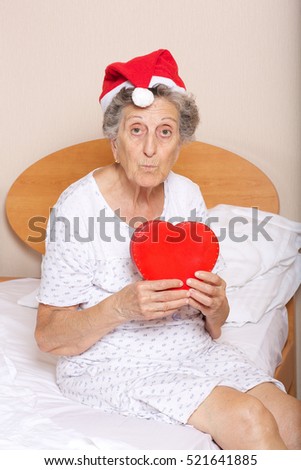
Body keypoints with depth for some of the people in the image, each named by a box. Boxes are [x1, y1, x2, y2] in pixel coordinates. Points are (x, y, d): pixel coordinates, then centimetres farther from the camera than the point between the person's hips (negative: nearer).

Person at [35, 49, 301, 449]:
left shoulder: (187, 195, 1)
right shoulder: (79, 205, -14)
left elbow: (211, 329, 7)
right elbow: (49, 337, -12)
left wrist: (215, 304, -18)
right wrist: (122, 307, -28)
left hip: (191, 352, 5)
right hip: (111, 367, -4)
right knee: (248, 419, -24)